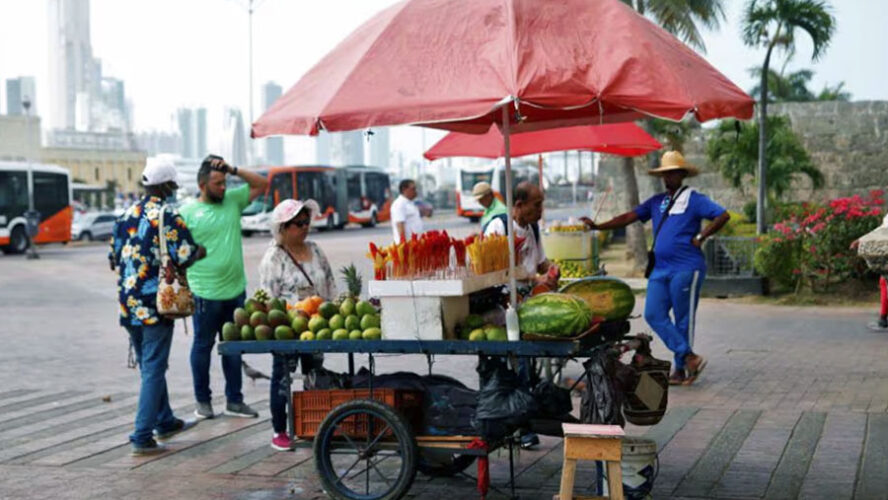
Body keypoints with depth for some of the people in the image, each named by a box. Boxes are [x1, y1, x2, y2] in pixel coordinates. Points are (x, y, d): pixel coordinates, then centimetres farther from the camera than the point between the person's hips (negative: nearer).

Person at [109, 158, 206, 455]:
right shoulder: (168, 217, -11)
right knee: (153, 369, -2)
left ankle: (165, 422, 33)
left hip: (128, 304, 7)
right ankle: (142, 437, -4)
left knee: (149, 366, 19)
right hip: (156, 303, -7)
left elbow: (113, 258, 14)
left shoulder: (126, 215, 9)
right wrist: (201, 252, 4)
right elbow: (185, 257, -16)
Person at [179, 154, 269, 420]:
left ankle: (234, 400, 22)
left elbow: (262, 184, 10)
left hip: (236, 290, 5)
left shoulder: (232, 201, 7)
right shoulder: (188, 213, -8)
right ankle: (202, 400, 20)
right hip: (205, 294, -5)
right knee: (203, 345, 8)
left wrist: (233, 169, -2)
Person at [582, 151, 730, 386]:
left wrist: (700, 237, -11)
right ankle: (689, 357, 0)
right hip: (660, 269, 7)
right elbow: (628, 217, 14)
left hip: (686, 269, -7)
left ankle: (681, 369, 10)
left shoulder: (694, 199, -2)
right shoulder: (657, 201, 16)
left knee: (683, 319, 0)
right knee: (654, 315, -3)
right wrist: (597, 226, 7)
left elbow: (723, 216, -9)